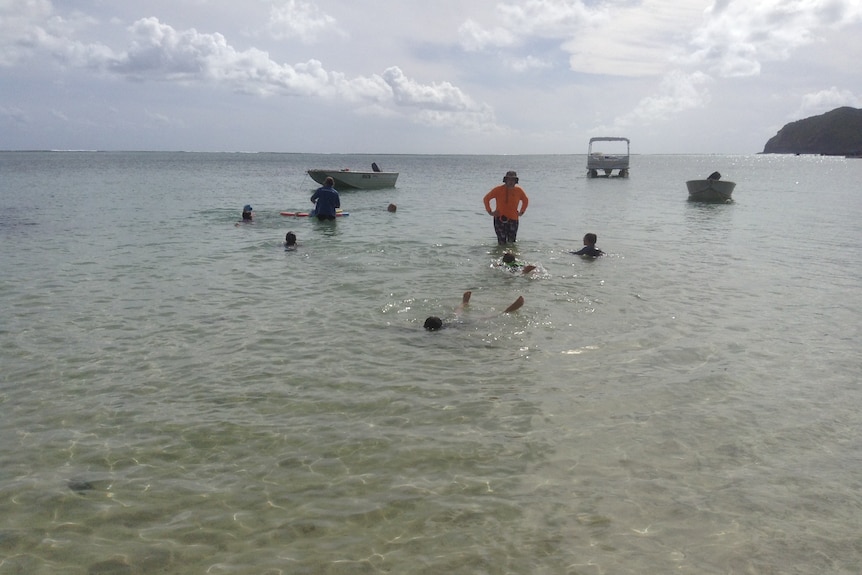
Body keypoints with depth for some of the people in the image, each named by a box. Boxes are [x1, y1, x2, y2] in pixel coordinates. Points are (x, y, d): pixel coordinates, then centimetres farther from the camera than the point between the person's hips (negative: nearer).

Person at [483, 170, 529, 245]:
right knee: (502, 243, -7)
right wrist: (489, 211, 1)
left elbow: (526, 200, 22)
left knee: (511, 242, 5)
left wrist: (521, 212, 12)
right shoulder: (498, 190, -5)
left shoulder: (518, 190, 3)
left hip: (513, 220, 2)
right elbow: (486, 199, 6)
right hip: (500, 219, -2)